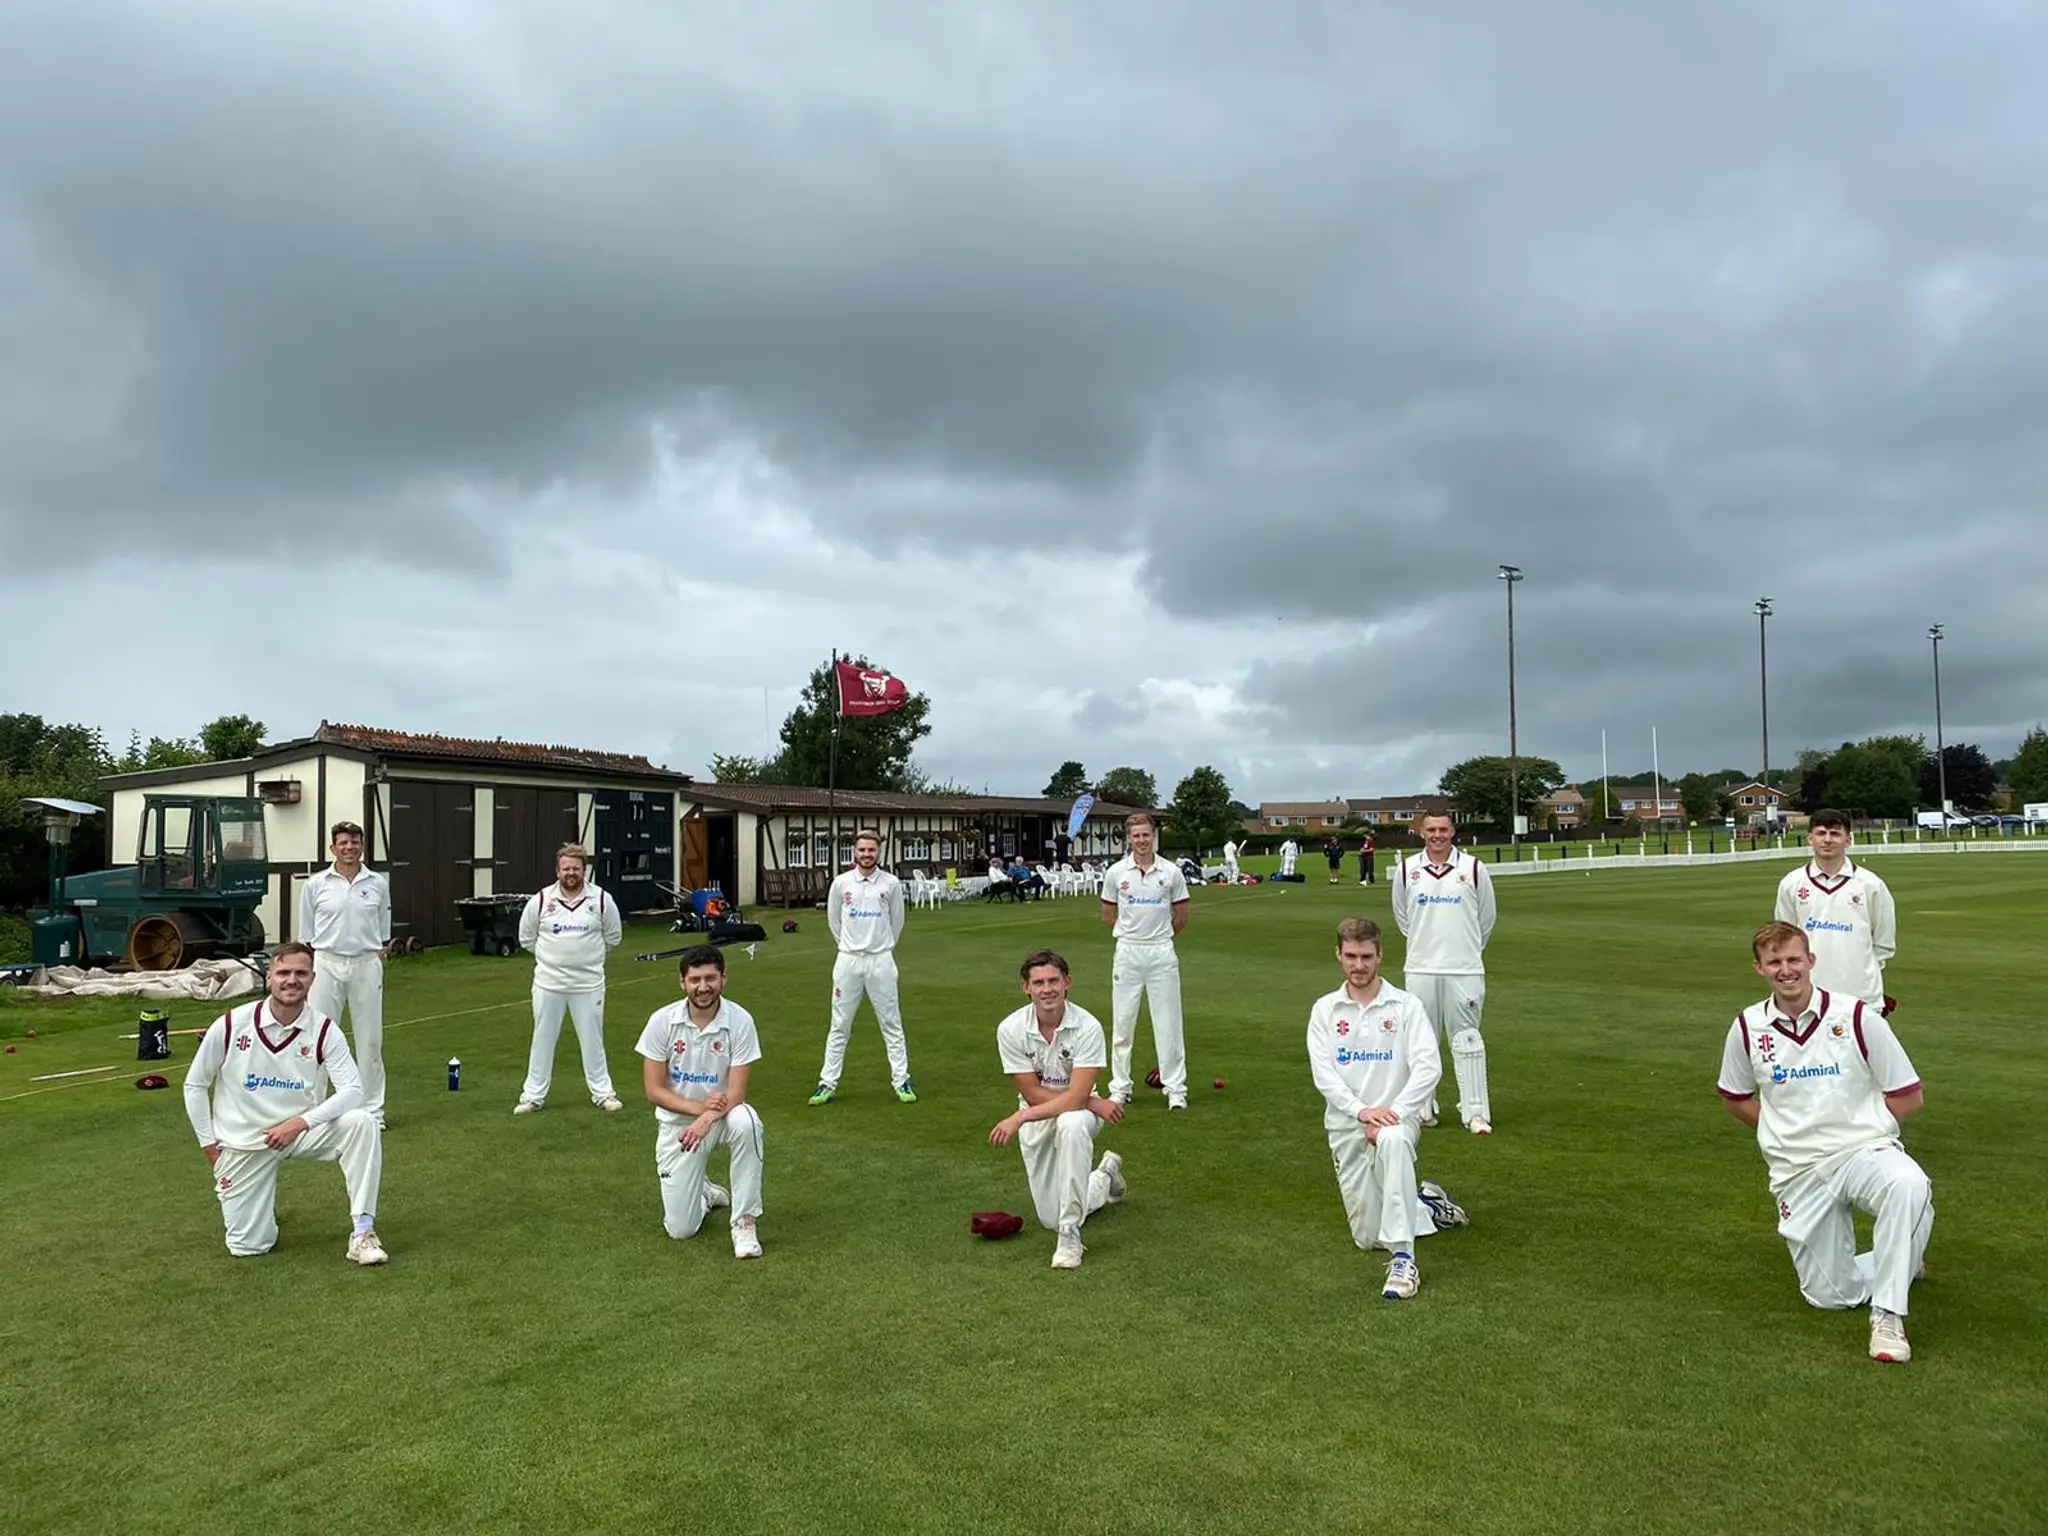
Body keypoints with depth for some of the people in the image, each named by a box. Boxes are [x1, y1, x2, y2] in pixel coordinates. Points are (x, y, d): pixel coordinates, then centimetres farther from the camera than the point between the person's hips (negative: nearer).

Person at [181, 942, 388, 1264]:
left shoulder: (325, 1031, -12)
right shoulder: (231, 1025, -11)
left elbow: (352, 1090, -17)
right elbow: (194, 1085, 2)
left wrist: (300, 1123, -28)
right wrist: (209, 1144, 0)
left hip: (301, 1133, 0)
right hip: (242, 1142, 0)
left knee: (362, 1121, -30)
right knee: (247, 1246, -4)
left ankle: (363, 1232, -22)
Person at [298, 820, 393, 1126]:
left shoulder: (378, 884, 4)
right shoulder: (315, 884, 1)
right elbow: (306, 937, 5)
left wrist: (377, 962, 5)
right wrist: (307, 973, 2)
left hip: (366, 966, 1)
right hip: (327, 965, -1)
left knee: (370, 1040, 6)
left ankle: (372, 1109, 16)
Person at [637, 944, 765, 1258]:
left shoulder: (740, 1020, -15)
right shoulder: (663, 1021, -12)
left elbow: (736, 1093, -16)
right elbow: (653, 1090, -9)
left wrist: (707, 1119, -35)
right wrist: (699, 1107, -24)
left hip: (722, 1116, -1)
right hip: (676, 1122, 1)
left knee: (746, 1121, -38)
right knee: (680, 1229, -6)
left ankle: (744, 1223, -22)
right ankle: (706, 1195, 31)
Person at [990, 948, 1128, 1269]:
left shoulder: (1087, 1027, -23)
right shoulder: (1010, 1029, -17)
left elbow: (1076, 1098, -27)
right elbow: (1033, 1094, -14)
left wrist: (1019, 1118, -33)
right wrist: (1094, 1103, -20)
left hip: (1079, 1112, -3)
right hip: (1036, 1120, 3)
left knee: (1072, 1125, -41)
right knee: (1050, 1219, 3)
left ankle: (1070, 1233, -27)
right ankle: (1105, 1176, 34)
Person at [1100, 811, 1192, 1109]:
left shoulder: (1172, 872, -2)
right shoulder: (1116, 872, 0)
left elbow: (1181, 919, 7)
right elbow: (1109, 916, 11)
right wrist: (1133, 934, 11)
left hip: (1162, 954, -1)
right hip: (1127, 953, 1)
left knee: (1168, 1023, 1)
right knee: (1123, 1021, 6)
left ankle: (1175, 1088, 9)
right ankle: (1120, 1087, 17)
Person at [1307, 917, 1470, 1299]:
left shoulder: (1405, 1005, -1)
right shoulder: (1325, 1009, 5)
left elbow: (1429, 1067, -11)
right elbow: (1323, 1073, -5)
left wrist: (1392, 1114, -22)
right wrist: (1361, 1111, -20)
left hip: (1397, 1116, -3)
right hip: (1346, 1125, 3)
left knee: (1393, 1141, -41)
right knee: (1368, 1237, 2)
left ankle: (1404, 1260, -37)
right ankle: (1426, 1205, 32)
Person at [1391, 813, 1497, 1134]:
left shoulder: (1473, 868, 0)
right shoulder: (1406, 869, 3)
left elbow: (1486, 918, 12)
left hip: (1464, 970, -2)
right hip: (1419, 969, 2)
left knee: (1467, 1041, 0)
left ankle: (1476, 1112, 5)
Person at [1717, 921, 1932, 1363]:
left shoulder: (1856, 1017, -5)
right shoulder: (1747, 1028, 0)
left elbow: (1909, 1096, 2)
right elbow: (1734, 1098, 16)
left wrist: (1853, 1123, -4)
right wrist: (1785, 1129, 5)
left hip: (1864, 1151, -2)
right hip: (1797, 1174, 2)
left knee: (1910, 1186, -38)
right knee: (1832, 1295, 2)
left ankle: (1888, 1315, -24)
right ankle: (1899, 1263, 35)